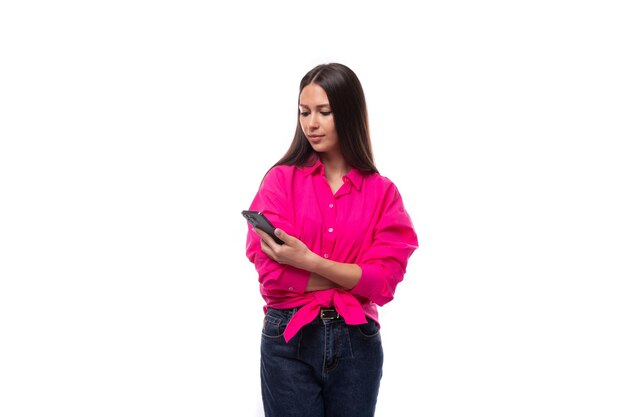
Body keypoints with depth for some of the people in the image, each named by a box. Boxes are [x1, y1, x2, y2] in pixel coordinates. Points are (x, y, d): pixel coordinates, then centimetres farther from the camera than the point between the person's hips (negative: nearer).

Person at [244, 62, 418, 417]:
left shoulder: (383, 192, 2)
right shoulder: (281, 180, 0)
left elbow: (384, 280, -8)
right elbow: (271, 272, -9)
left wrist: (308, 261, -19)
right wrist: (353, 277, -8)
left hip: (357, 343, 1)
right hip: (289, 339, -1)